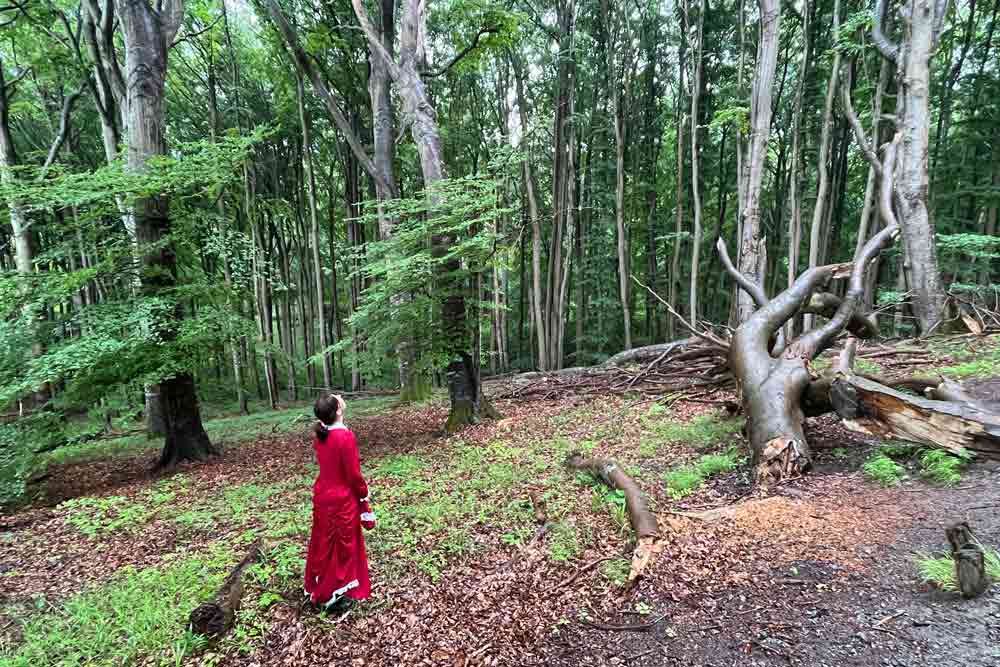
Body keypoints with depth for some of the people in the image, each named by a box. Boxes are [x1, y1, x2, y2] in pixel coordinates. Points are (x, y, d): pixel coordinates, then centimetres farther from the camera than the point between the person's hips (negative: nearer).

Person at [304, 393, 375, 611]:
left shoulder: (320, 434, -4)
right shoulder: (345, 436, -26)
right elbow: (353, 473, -18)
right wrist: (364, 494, -5)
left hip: (322, 495, 7)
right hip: (343, 499, -7)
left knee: (323, 542, 21)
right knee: (343, 544, 10)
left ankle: (318, 588, 38)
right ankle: (337, 593, 24)